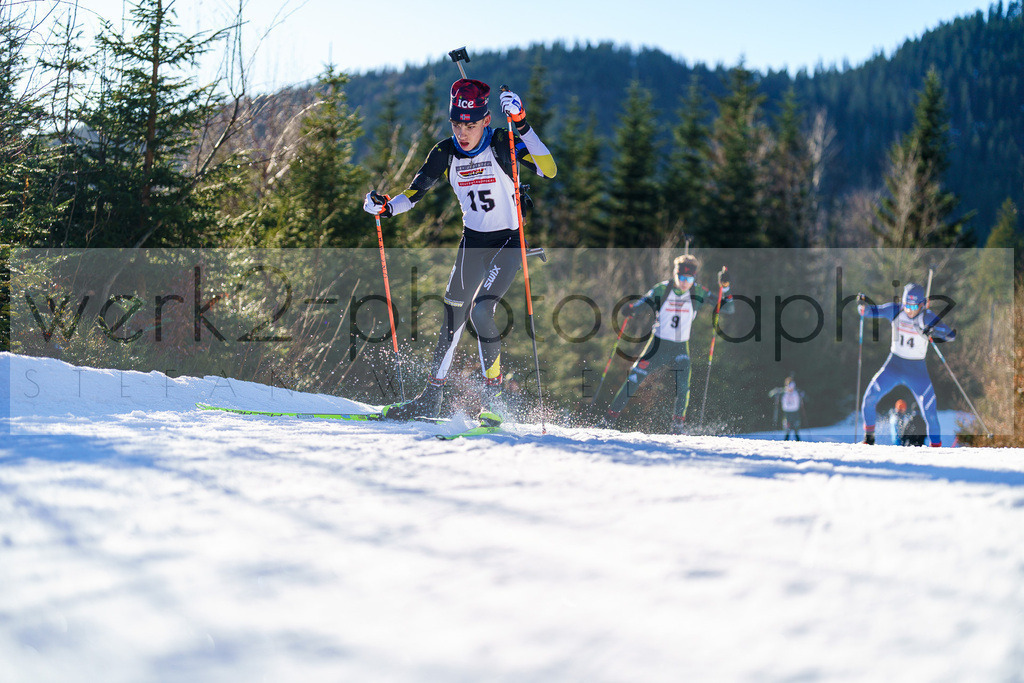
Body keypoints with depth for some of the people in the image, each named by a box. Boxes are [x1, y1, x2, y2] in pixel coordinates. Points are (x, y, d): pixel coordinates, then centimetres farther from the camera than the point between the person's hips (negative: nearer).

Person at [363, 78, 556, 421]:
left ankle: (493, 398, -11)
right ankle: (431, 399, 17)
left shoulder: (501, 144, -17)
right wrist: (386, 207, -18)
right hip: (472, 241, 5)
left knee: (481, 311, -22)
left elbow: (548, 170, -30)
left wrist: (522, 124, -37)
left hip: (509, 241, -5)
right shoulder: (445, 153, -4)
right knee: (453, 318, 6)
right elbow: (413, 194, 2)